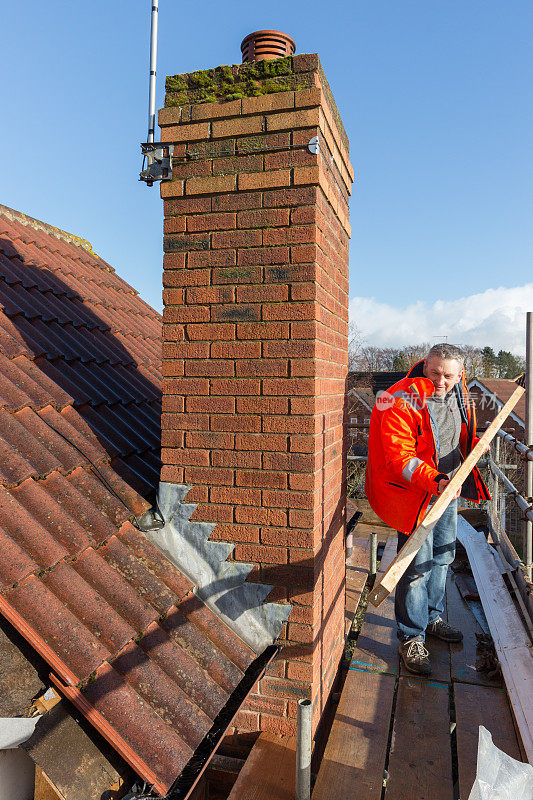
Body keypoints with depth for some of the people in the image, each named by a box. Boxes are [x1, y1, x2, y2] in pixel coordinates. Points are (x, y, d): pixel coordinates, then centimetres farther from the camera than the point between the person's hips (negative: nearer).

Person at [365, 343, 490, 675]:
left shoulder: (459, 394, 2)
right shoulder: (402, 401, -23)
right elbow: (399, 458, -27)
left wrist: (474, 445, -1)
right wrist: (435, 481, -38)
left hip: (449, 489, 8)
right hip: (415, 495, -8)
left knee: (442, 557, 21)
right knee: (417, 566, -4)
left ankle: (433, 618, 42)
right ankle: (411, 639, 14)